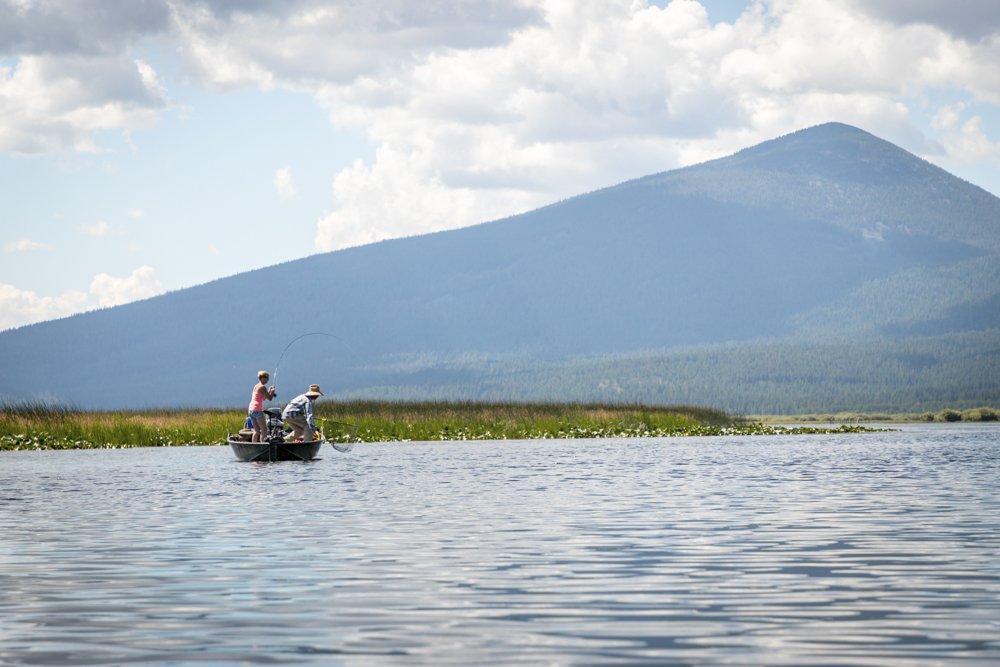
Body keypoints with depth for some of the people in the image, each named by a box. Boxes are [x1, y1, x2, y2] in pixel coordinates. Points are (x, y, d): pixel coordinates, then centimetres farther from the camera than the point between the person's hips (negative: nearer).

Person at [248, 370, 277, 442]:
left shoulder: (256, 386, 17)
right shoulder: (262, 387, -10)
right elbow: (270, 398, -9)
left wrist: (269, 391, 22)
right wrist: (272, 391, 7)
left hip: (251, 409, 9)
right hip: (258, 410, -9)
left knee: (256, 431, 13)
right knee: (264, 430, -5)